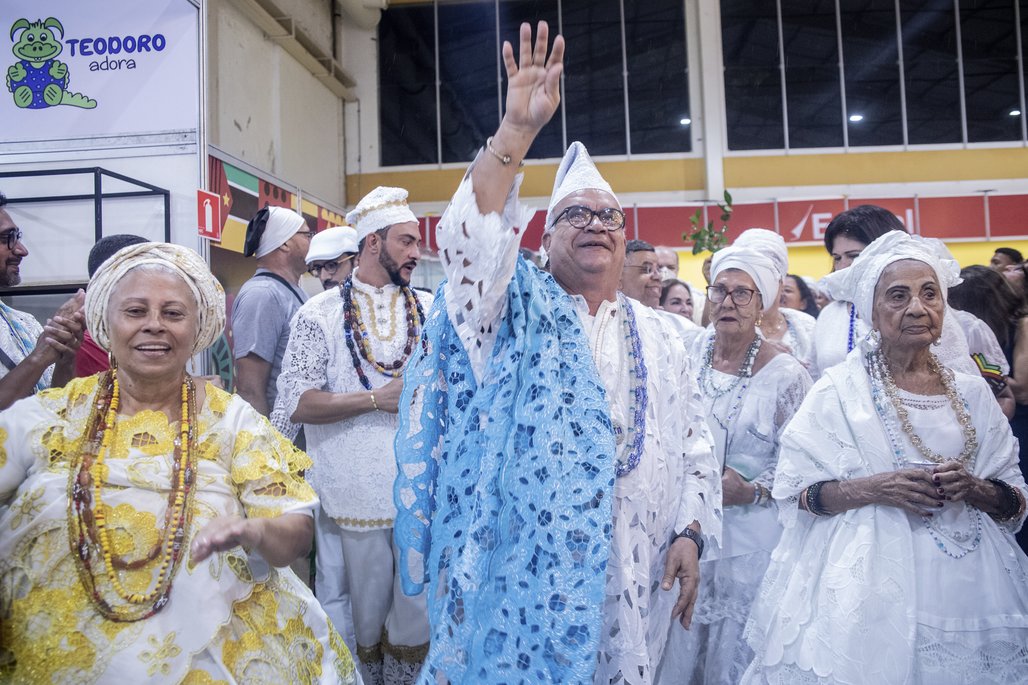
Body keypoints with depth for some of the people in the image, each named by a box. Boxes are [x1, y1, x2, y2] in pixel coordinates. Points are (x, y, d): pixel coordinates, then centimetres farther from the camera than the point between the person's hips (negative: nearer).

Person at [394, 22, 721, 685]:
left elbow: (695, 446, 11)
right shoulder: (520, 311, 1)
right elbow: (472, 239, -18)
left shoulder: (660, 337, 11)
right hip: (524, 569, -3)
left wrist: (690, 534, 0)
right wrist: (517, 130, -26)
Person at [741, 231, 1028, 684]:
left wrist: (971, 488, -11)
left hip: (966, 584, 4)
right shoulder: (840, 390, -5)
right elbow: (794, 491, -8)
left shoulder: (971, 392, 6)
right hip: (869, 585, -3)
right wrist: (874, 488, -20)